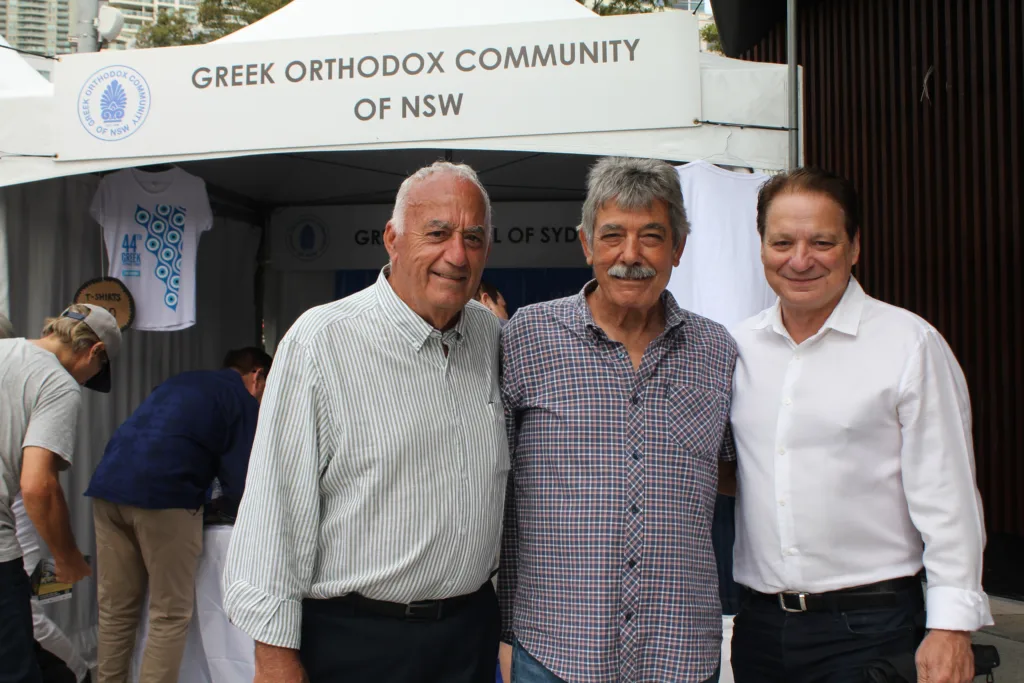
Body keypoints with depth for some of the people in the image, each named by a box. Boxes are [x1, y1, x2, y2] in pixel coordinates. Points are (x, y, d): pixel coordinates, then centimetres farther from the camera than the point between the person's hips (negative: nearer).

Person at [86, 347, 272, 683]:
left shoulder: (182, 381, 28)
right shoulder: (244, 401, 7)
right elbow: (239, 482, 3)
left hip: (108, 484, 7)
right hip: (163, 495, -7)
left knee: (116, 611, 14)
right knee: (171, 616, 4)